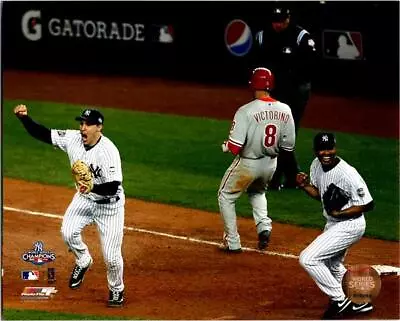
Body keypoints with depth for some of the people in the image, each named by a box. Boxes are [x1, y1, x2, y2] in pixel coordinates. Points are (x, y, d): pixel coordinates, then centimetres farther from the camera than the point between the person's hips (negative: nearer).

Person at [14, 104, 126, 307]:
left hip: (109, 204, -5)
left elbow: (113, 187, -30)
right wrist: (24, 117, -26)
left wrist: (92, 187, -44)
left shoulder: (108, 151, -29)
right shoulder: (72, 139, -12)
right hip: (84, 198, 5)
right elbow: (42, 133, -12)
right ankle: (83, 261, 13)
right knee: (68, 232, -20)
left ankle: (116, 289, 24)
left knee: (111, 255, -5)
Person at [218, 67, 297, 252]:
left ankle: (232, 242, 16)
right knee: (257, 192, 34)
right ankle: (264, 226, 12)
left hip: (247, 164, -5)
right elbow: (288, 146, 0)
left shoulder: (246, 111, -23)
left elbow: (234, 147, -23)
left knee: (226, 197, 17)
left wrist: (225, 146, -1)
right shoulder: (285, 110, -7)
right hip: (270, 164, 5)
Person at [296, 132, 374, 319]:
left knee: (308, 259, -16)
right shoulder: (316, 165, -3)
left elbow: (368, 204, -22)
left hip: (349, 225, -10)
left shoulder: (348, 174, -27)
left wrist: (340, 213, -28)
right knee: (331, 265, 27)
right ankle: (360, 302, 42)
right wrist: (305, 185, -8)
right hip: (333, 224, 10)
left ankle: (340, 301, -5)